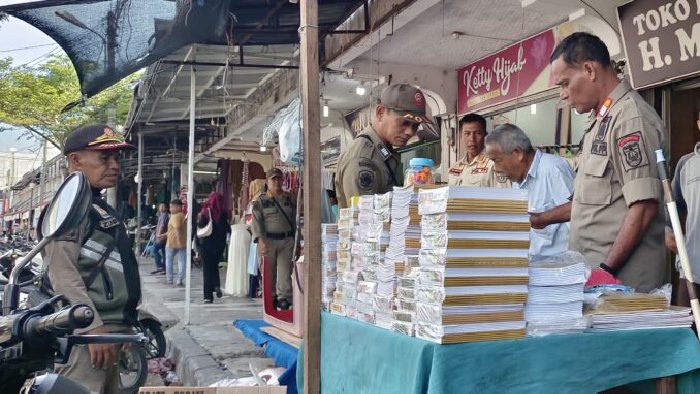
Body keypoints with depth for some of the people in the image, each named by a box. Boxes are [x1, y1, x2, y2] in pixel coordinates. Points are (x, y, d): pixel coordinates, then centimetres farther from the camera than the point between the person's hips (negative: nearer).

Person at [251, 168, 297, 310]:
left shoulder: (289, 199, 13)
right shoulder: (260, 201, 4)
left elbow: (294, 220, 16)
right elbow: (256, 222, -4)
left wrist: (297, 239, 11)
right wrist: (260, 240, -17)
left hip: (287, 240, 1)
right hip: (268, 240, -1)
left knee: (285, 271, -7)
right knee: (269, 272, 4)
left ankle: (284, 298, -8)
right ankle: (271, 298, 14)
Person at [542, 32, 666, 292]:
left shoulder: (631, 117, -13)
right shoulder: (602, 121, 16)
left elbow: (644, 206, -19)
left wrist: (606, 270, -19)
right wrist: (542, 220, 20)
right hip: (593, 271, 8)